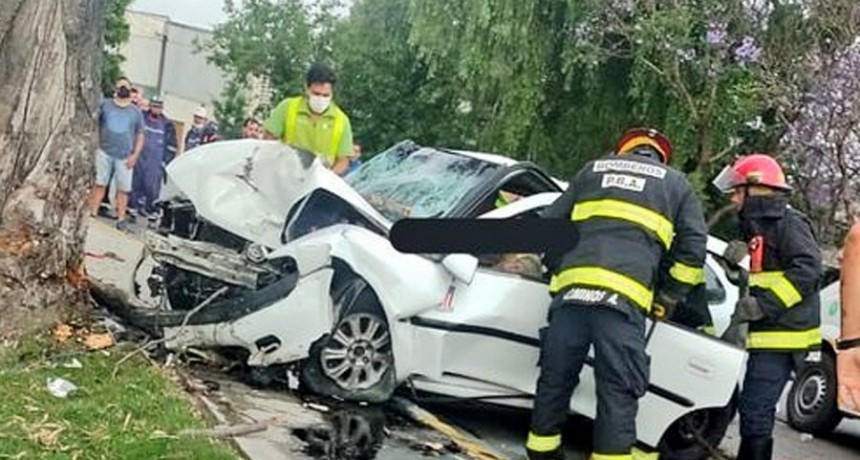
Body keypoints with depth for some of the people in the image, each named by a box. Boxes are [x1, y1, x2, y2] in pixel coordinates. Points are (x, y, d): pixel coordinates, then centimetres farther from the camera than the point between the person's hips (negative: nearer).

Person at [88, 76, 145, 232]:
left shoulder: (135, 112, 10)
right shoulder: (105, 105, 8)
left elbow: (140, 136, 11)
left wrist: (135, 155, 0)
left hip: (125, 157, 1)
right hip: (105, 153, -1)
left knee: (123, 188, 0)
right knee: (100, 184, -1)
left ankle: (121, 219, 4)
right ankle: (92, 213, 2)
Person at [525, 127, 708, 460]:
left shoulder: (594, 169, 27)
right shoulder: (675, 183, 22)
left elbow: (548, 223, 24)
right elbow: (693, 245, 12)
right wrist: (668, 298, 19)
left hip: (572, 289, 3)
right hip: (623, 297, -3)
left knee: (555, 380, 12)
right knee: (618, 392, -1)